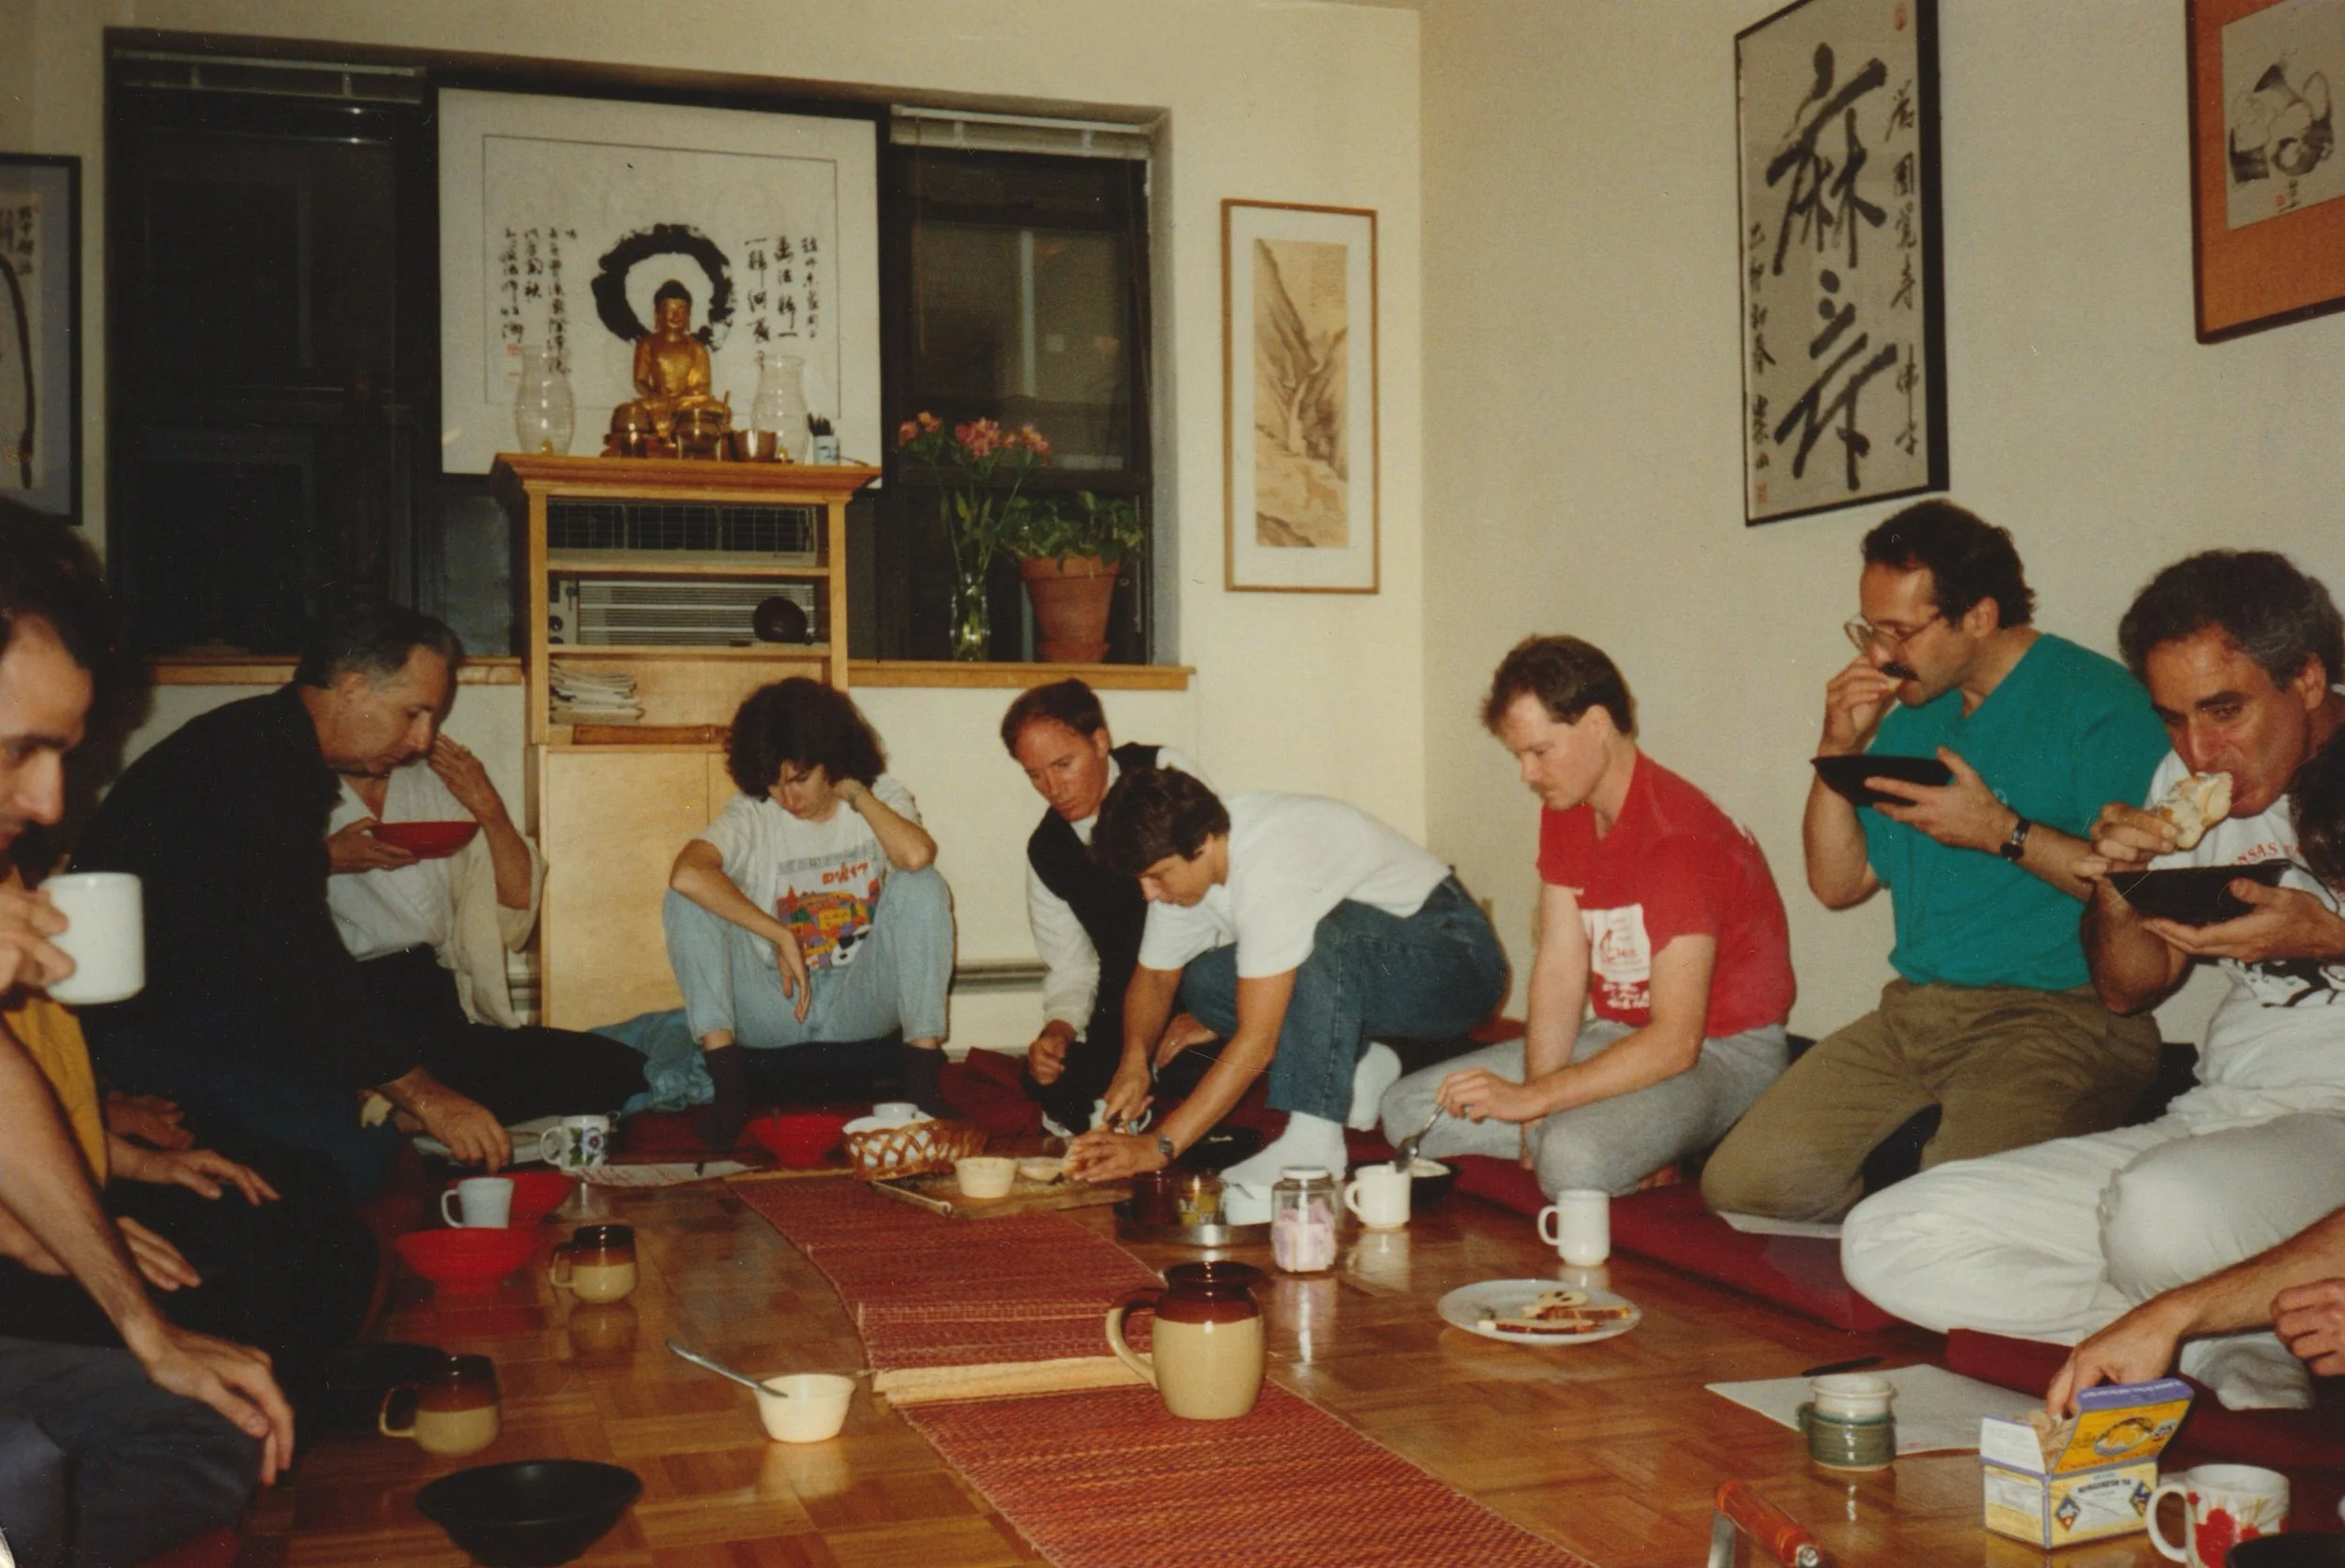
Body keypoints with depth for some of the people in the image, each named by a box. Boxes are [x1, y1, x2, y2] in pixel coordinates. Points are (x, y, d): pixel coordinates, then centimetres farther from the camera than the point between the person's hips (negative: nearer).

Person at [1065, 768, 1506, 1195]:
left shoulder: (1269, 869, -33)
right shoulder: (1184, 858, -7)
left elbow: (1257, 1041, -33)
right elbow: (1154, 977, 5)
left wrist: (1159, 1146, -33)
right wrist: (1134, 1060, -16)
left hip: (1453, 959, -9)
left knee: (1323, 934, -37)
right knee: (1203, 982, -7)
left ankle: (1313, 1140, -31)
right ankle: (1356, 1069, 5)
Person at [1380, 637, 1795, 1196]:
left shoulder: (1678, 834, -26)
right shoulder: (1564, 812, 2)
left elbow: (1675, 1041, -29)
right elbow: (1560, 964, -2)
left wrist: (1531, 1097, -31)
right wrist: (1538, 1103, -14)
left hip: (1722, 1050, -8)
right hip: (1620, 1034, 9)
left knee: (1574, 1160, -37)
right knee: (1407, 1109, -1)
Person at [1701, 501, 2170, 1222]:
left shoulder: (2095, 699, -5)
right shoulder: (1911, 718, 18)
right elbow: (1837, 884, 17)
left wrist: (2003, 833, -14)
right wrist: (1839, 749, 5)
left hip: (2059, 1015, -7)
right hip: (1913, 1014, 7)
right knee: (1738, 1186, -8)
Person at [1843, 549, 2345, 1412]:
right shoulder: (2191, 783, 15)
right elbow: (2131, 990, 19)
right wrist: (2116, 889, -2)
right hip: (2214, 1114, 7)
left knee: (2164, 1211, -41)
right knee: (1888, 1241, -11)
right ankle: (2241, 1365, -13)